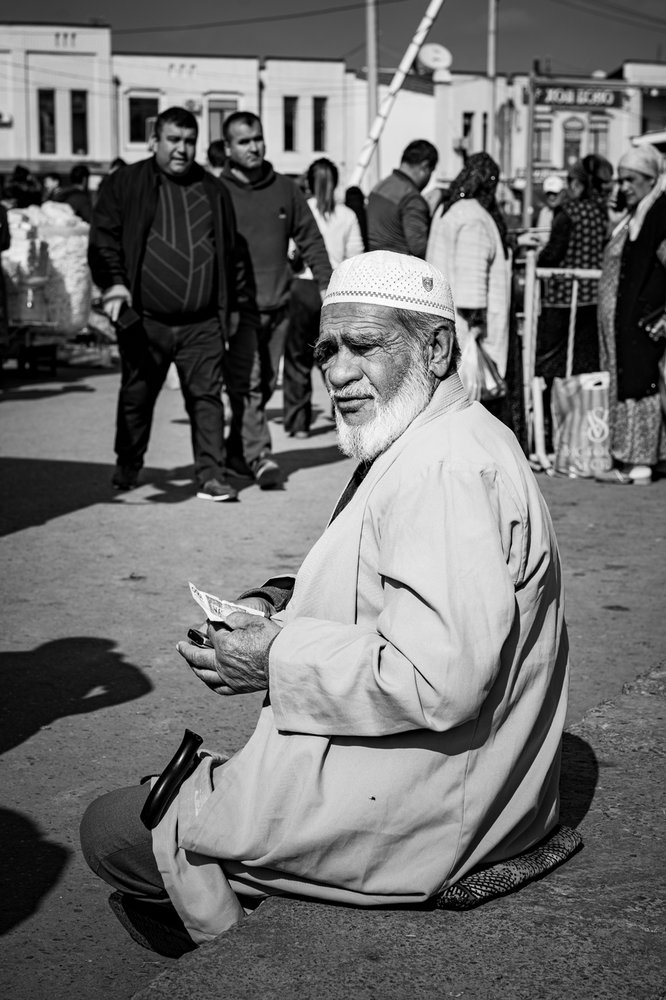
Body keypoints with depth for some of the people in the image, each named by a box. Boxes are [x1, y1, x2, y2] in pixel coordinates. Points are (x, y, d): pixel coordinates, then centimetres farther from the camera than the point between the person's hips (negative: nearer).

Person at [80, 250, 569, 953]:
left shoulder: (447, 468, -24)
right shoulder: (417, 449, 13)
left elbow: (441, 680, -33)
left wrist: (280, 659, -21)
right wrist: (276, 605, 3)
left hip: (407, 810, -11)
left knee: (112, 832, 0)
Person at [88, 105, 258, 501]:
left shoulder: (213, 190, 13)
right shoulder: (124, 185, 4)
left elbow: (233, 253, 17)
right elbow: (104, 240, -3)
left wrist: (244, 305, 16)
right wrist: (113, 283, -19)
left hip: (203, 324, 1)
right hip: (145, 320, -1)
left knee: (207, 396, -3)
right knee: (137, 396, 10)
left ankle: (212, 476, 1)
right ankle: (127, 468, 29)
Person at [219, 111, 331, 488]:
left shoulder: (285, 189, 9)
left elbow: (311, 239, 14)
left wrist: (328, 283, 5)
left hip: (278, 305, 4)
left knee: (266, 385, 11)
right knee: (246, 384, -12)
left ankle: (237, 450, 26)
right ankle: (260, 457, -13)